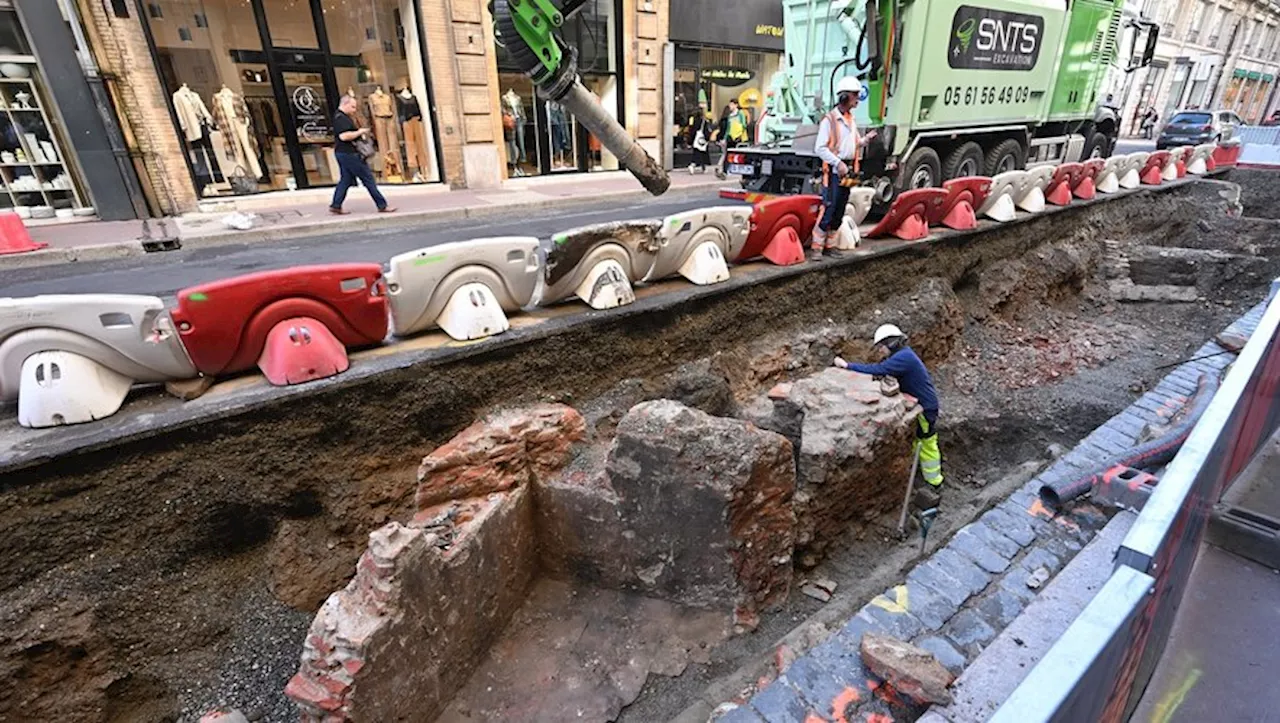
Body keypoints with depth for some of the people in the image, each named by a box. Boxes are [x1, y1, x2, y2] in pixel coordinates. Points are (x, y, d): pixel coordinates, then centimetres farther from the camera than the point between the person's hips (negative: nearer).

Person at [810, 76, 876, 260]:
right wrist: (838, 163, -20)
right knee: (828, 210, -12)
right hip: (834, 171, -8)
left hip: (848, 170, 8)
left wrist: (866, 140, 2)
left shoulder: (851, 119, 16)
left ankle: (828, 245, 16)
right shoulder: (829, 119, -9)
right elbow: (820, 148, -14)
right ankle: (816, 247, -5)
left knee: (839, 212, 9)